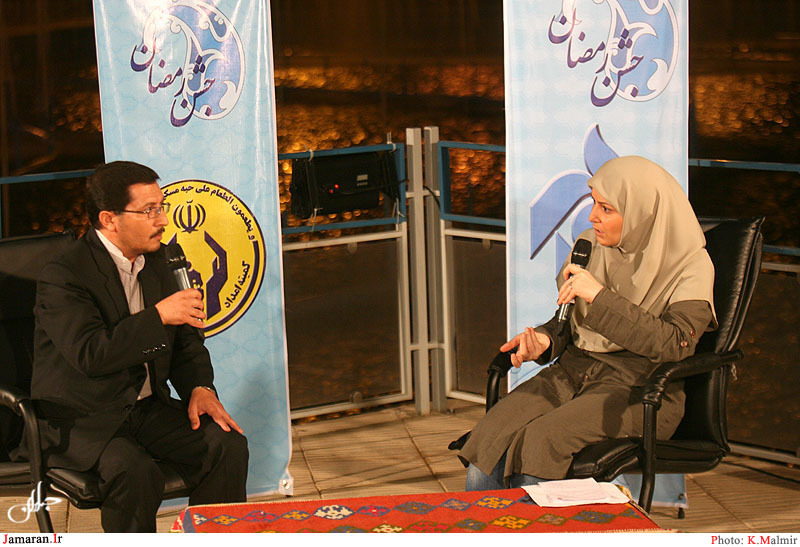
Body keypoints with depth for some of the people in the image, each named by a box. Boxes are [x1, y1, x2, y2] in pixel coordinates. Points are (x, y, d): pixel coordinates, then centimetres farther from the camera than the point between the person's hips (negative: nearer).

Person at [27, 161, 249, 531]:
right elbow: (90, 354, -28)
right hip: (81, 420, -6)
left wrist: (200, 388, -2)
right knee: (134, 471, -34)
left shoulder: (156, 263, 9)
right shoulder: (62, 277, -15)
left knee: (228, 445, -14)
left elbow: (184, 340, 17)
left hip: (148, 407, 7)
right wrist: (158, 315, -28)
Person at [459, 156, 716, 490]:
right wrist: (543, 340, -4)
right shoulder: (589, 244, 10)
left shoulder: (692, 266, -6)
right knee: (488, 440, -22)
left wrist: (600, 296, -22)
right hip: (574, 369, 5)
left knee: (541, 439, -31)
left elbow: (674, 344, -21)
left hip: (641, 389, -5)